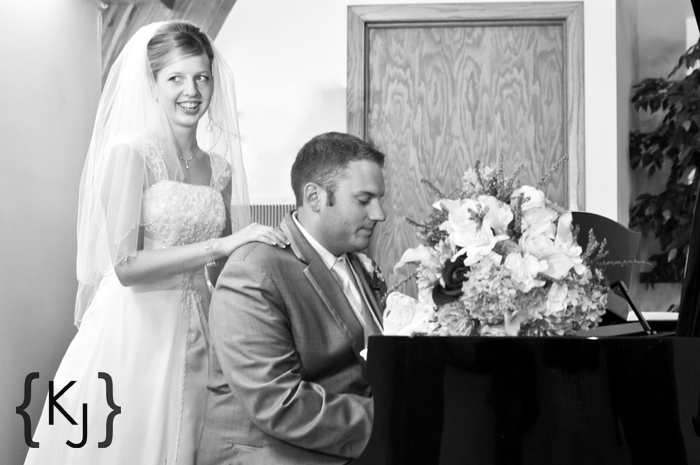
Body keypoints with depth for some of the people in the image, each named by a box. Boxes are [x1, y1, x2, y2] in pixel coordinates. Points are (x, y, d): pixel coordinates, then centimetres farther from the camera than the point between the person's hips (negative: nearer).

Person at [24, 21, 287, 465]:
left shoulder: (220, 167, 9)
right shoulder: (130, 154, -8)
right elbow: (126, 265, -17)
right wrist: (224, 244, -20)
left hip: (195, 338, 5)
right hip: (135, 330, -5)